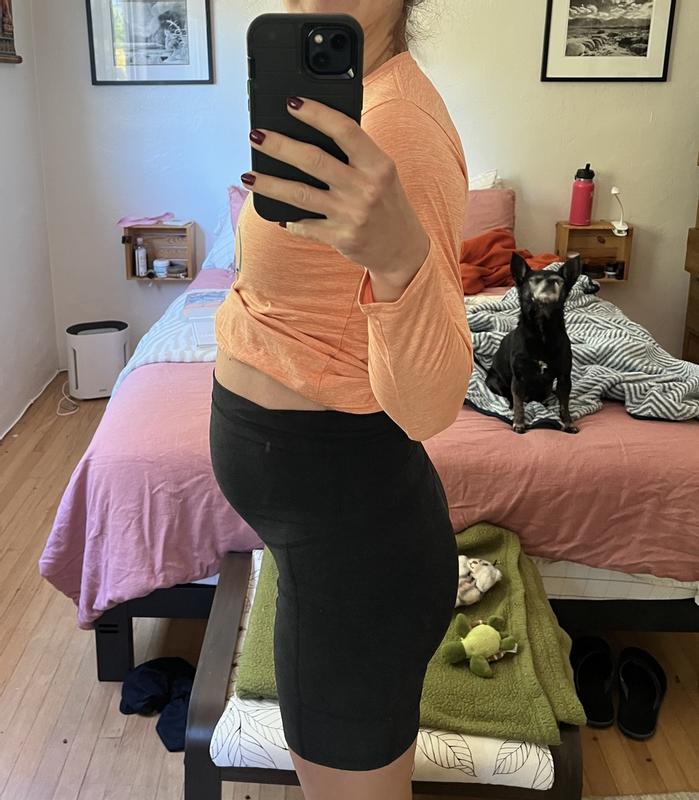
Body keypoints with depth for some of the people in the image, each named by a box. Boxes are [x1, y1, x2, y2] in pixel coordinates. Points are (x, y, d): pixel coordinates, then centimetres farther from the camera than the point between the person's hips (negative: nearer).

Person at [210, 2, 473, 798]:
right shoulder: (352, 97, 5)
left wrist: (399, 257, -45)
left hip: (345, 527, -9)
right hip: (322, 503, 10)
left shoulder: (399, 124, -25)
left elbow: (426, 405, -31)